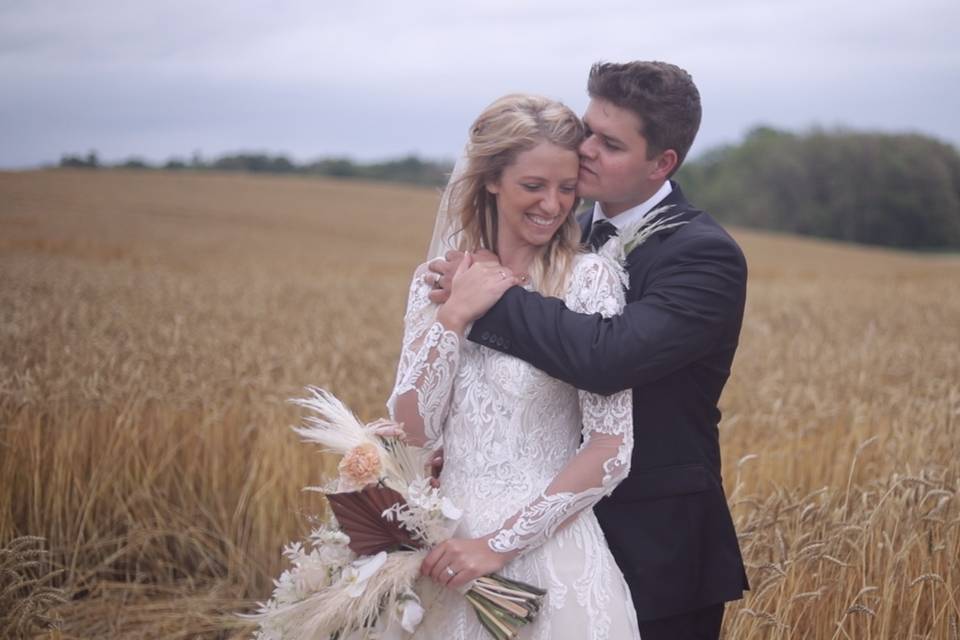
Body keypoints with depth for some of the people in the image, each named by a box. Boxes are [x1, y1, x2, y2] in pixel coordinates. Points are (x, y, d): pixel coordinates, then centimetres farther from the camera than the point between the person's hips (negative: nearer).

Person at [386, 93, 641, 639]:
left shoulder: (589, 277, -9)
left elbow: (613, 450, -13)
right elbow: (412, 431, -3)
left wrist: (502, 542, -14)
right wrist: (454, 316, -12)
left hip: (549, 554, -4)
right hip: (449, 543, 4)